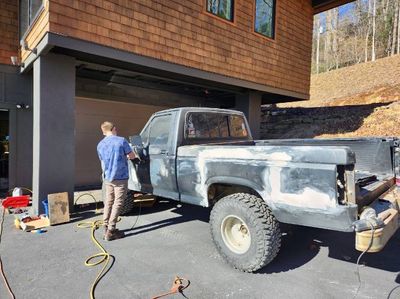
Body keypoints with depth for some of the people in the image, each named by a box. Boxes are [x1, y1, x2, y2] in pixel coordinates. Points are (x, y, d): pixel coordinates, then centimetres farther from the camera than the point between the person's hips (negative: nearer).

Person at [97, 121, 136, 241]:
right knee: (117, 204, 0)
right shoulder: (121, 141, -11)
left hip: (107, 178, 5)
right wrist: (125, 156, 19)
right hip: (120, 178, -5)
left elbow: (103, 162, 16)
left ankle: (106, 228, 22)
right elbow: (132, 156, -3)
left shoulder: (100, 145, 5)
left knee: (108, 202, 15)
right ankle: (111, 231, 2)